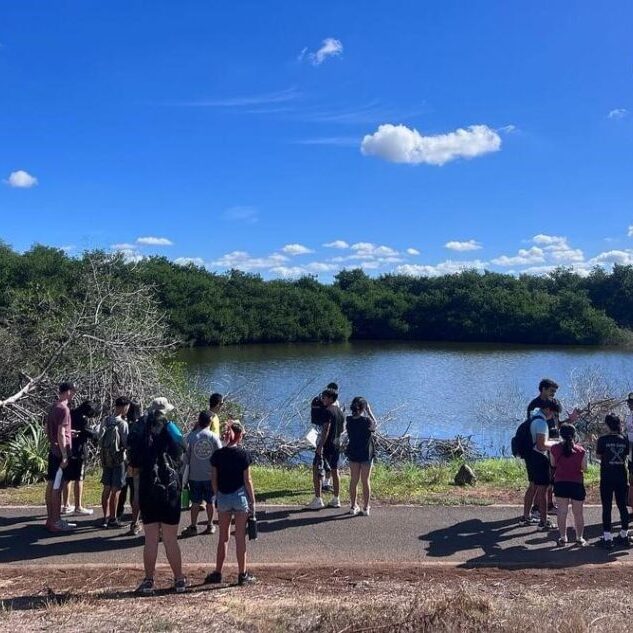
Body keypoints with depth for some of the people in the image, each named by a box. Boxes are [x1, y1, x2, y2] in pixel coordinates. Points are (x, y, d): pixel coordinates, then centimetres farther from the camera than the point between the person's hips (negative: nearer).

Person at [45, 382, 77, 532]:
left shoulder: (53, 407, 12)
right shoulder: (63, 409, -17)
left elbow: (48, 429, 20)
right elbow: (61, 434, -21)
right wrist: (64, 456, -20)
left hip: (53, 451, 9)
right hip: (60, 453, -9)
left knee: (51, 485, 12)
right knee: (57, 487, -4)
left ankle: (51, 519, 20)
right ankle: (55, 522, 1)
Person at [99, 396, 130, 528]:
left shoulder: (106, 421, 2)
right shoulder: (123, 423, -16)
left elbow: (100, 440, 7)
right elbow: (126, 443, -15)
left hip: (106, 459, 6)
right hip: (119, 459, -6)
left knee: (107, 489, 12)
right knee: (115, 490, 1)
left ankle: (105, 517, 18)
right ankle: (112, 519, 7)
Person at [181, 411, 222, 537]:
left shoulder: (191, 436, -8)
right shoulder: (214, 437, -7)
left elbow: (186, 455, -3)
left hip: (195, 475, 0)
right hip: (210, 475, 0)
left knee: (195, 502, 9)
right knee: (210, 501, 13)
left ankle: (193, 527, 12)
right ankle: (210, 525, 20)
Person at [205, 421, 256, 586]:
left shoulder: (217, 455, -2)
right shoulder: (243, 455, -11)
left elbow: (214, 479, 1)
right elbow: (247, 480, -9)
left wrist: (217, 497, 14)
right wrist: (252, 501, -1)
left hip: (223, 497, 3)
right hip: (240, 496, -3)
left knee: (223, 536, 14)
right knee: (240, 537, 6)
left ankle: (217, 573, 19)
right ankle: (242, 574, 13)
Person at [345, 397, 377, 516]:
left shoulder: (349, 420, -8)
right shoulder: (366, 421, -20)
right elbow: (375, 425, 0)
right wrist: (369, 411, 1)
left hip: (353, 454, 4)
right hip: (366, 454, -4)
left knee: (353, 480, 14)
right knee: (365, 481, 7)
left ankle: (353, 507, 21)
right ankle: (366, 508, 14)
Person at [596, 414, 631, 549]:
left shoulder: (603, 439, -10)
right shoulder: (625, 439, 0)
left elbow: (599, 455, 0)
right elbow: (626, 456, 8)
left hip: (607, 478, -3)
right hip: (621, 477, 3)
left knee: (607, 507, 0)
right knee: (622, 505, 13)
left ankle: (607, 537, -2)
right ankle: (624, 534, 21)